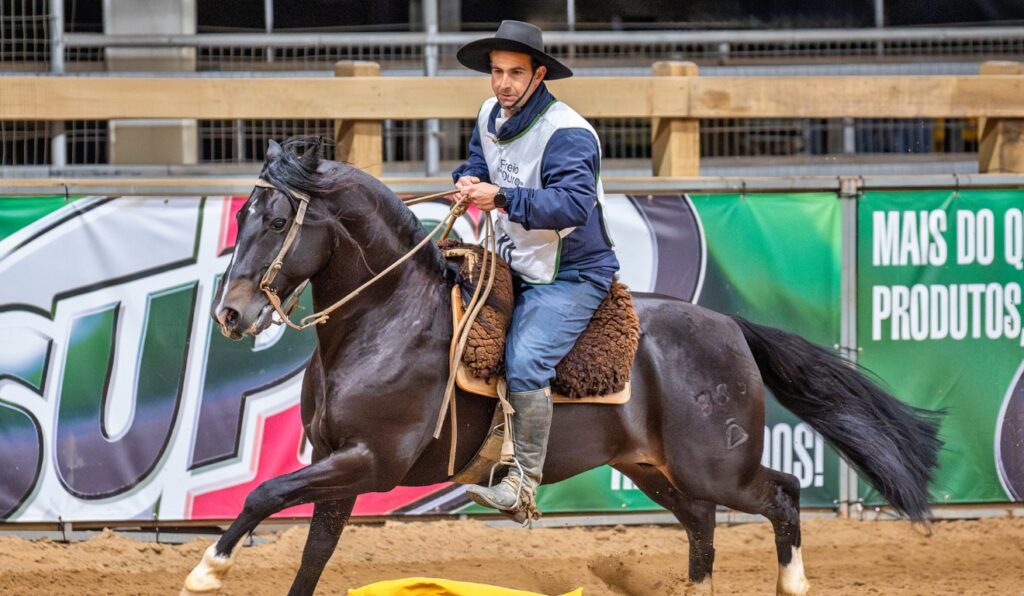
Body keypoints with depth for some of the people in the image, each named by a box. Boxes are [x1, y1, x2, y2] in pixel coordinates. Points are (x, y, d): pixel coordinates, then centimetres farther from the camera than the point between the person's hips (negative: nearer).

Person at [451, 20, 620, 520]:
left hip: (571, 276, -9)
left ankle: (524, 484, -24)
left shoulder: (567, 132, -22)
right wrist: (469, 182, -7)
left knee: (525, 361, -27)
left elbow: (574, 204, -34)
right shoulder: (491, 116, 4)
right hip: (514, 267, 9)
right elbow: (477, 163, 20)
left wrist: (502, 198, -44)